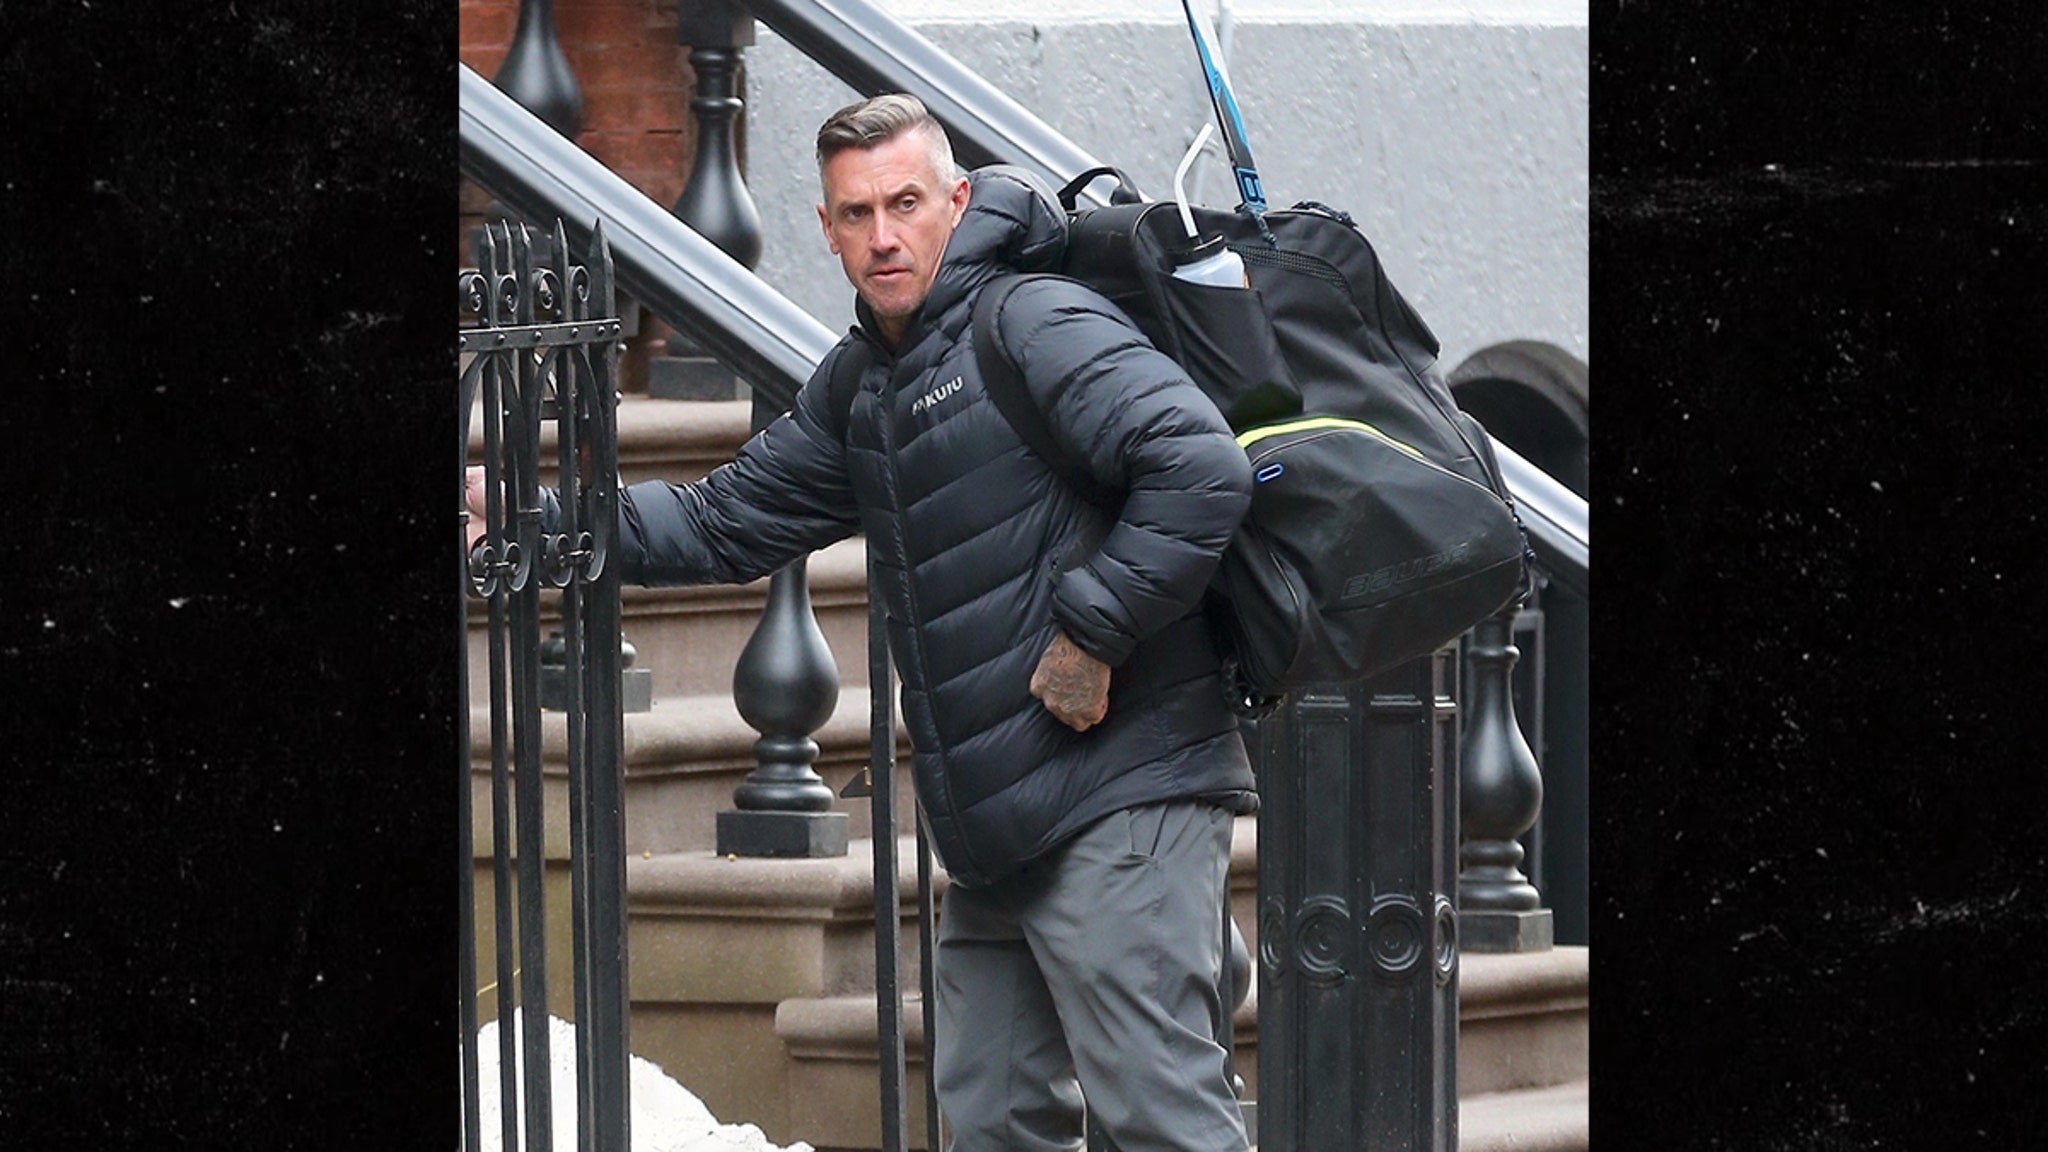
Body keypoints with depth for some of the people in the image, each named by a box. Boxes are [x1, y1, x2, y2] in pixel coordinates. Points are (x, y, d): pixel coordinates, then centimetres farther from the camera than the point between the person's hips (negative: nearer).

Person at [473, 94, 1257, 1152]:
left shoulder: (1038, 327, -12)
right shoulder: (857, 382, 16)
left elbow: (1202, 472, -23)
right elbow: (729, 522, 22)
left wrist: (1092, 631, -20)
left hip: (1124, 796, -10)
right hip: (996, 827, 10)